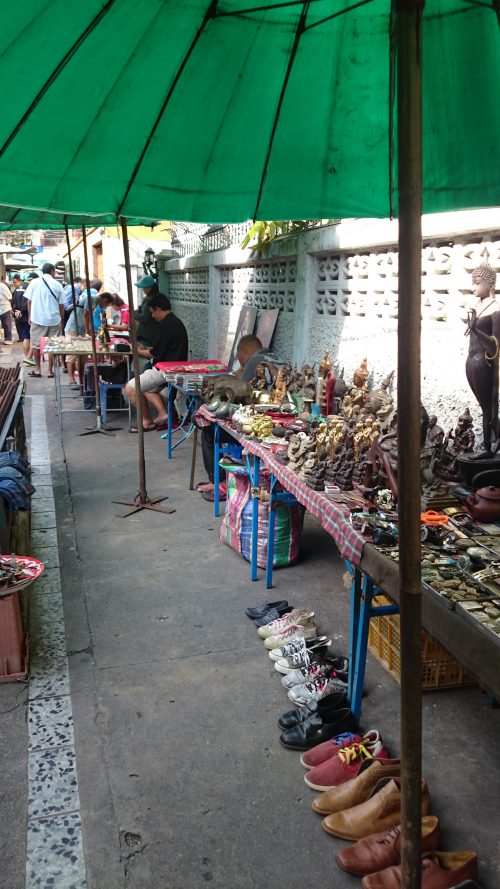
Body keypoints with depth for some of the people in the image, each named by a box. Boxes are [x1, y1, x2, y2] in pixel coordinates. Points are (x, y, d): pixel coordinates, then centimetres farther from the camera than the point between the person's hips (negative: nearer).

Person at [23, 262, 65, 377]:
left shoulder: (34, 282, 0)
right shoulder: (57, 285, 0)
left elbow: (29, 301, 1)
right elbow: (61, 305, 1)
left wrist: (30, 316, 11)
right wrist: (61, 319, 12)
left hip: (37, 319, 0)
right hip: (54, 319, 0)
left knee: (36, 344, 11)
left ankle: (37, 369, 16)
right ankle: (50, 370, 8)